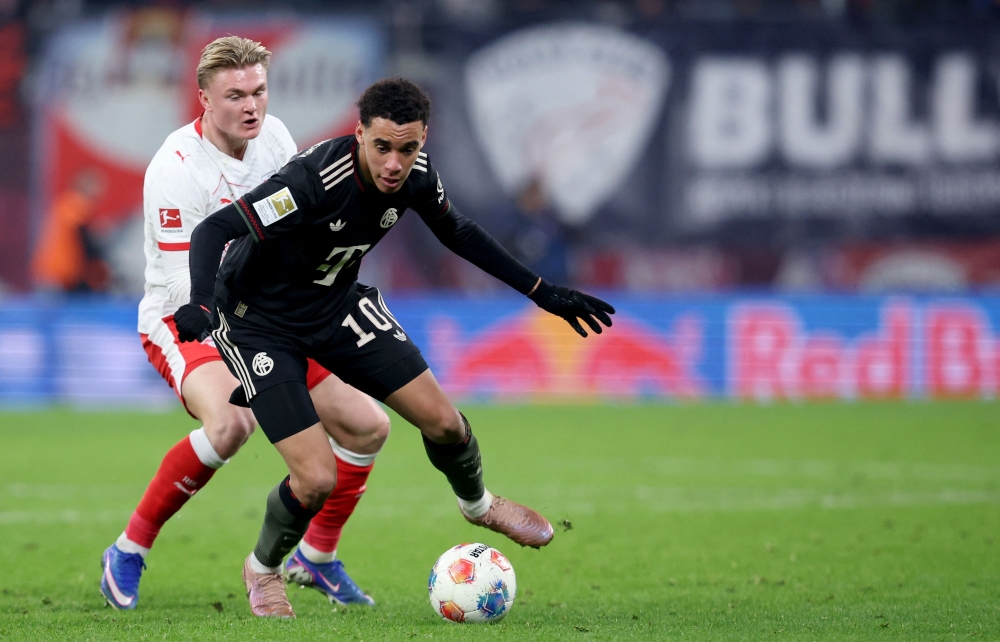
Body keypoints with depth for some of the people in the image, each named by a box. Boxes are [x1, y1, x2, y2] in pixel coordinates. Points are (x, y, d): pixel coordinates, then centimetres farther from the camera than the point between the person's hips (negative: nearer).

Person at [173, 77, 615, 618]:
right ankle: (263, 569, 18)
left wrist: (541, 291, 9)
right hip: (258, 323, -6)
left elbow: (455, 231, 8)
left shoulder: (415, 175, -14)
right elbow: (213, 231, -36)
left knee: (443, 422, 3)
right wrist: (200, 306, -54)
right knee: (316, 480, -15)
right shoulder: (316, 180, -35)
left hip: (334, 304, 6)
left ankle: (477, 504, 39)